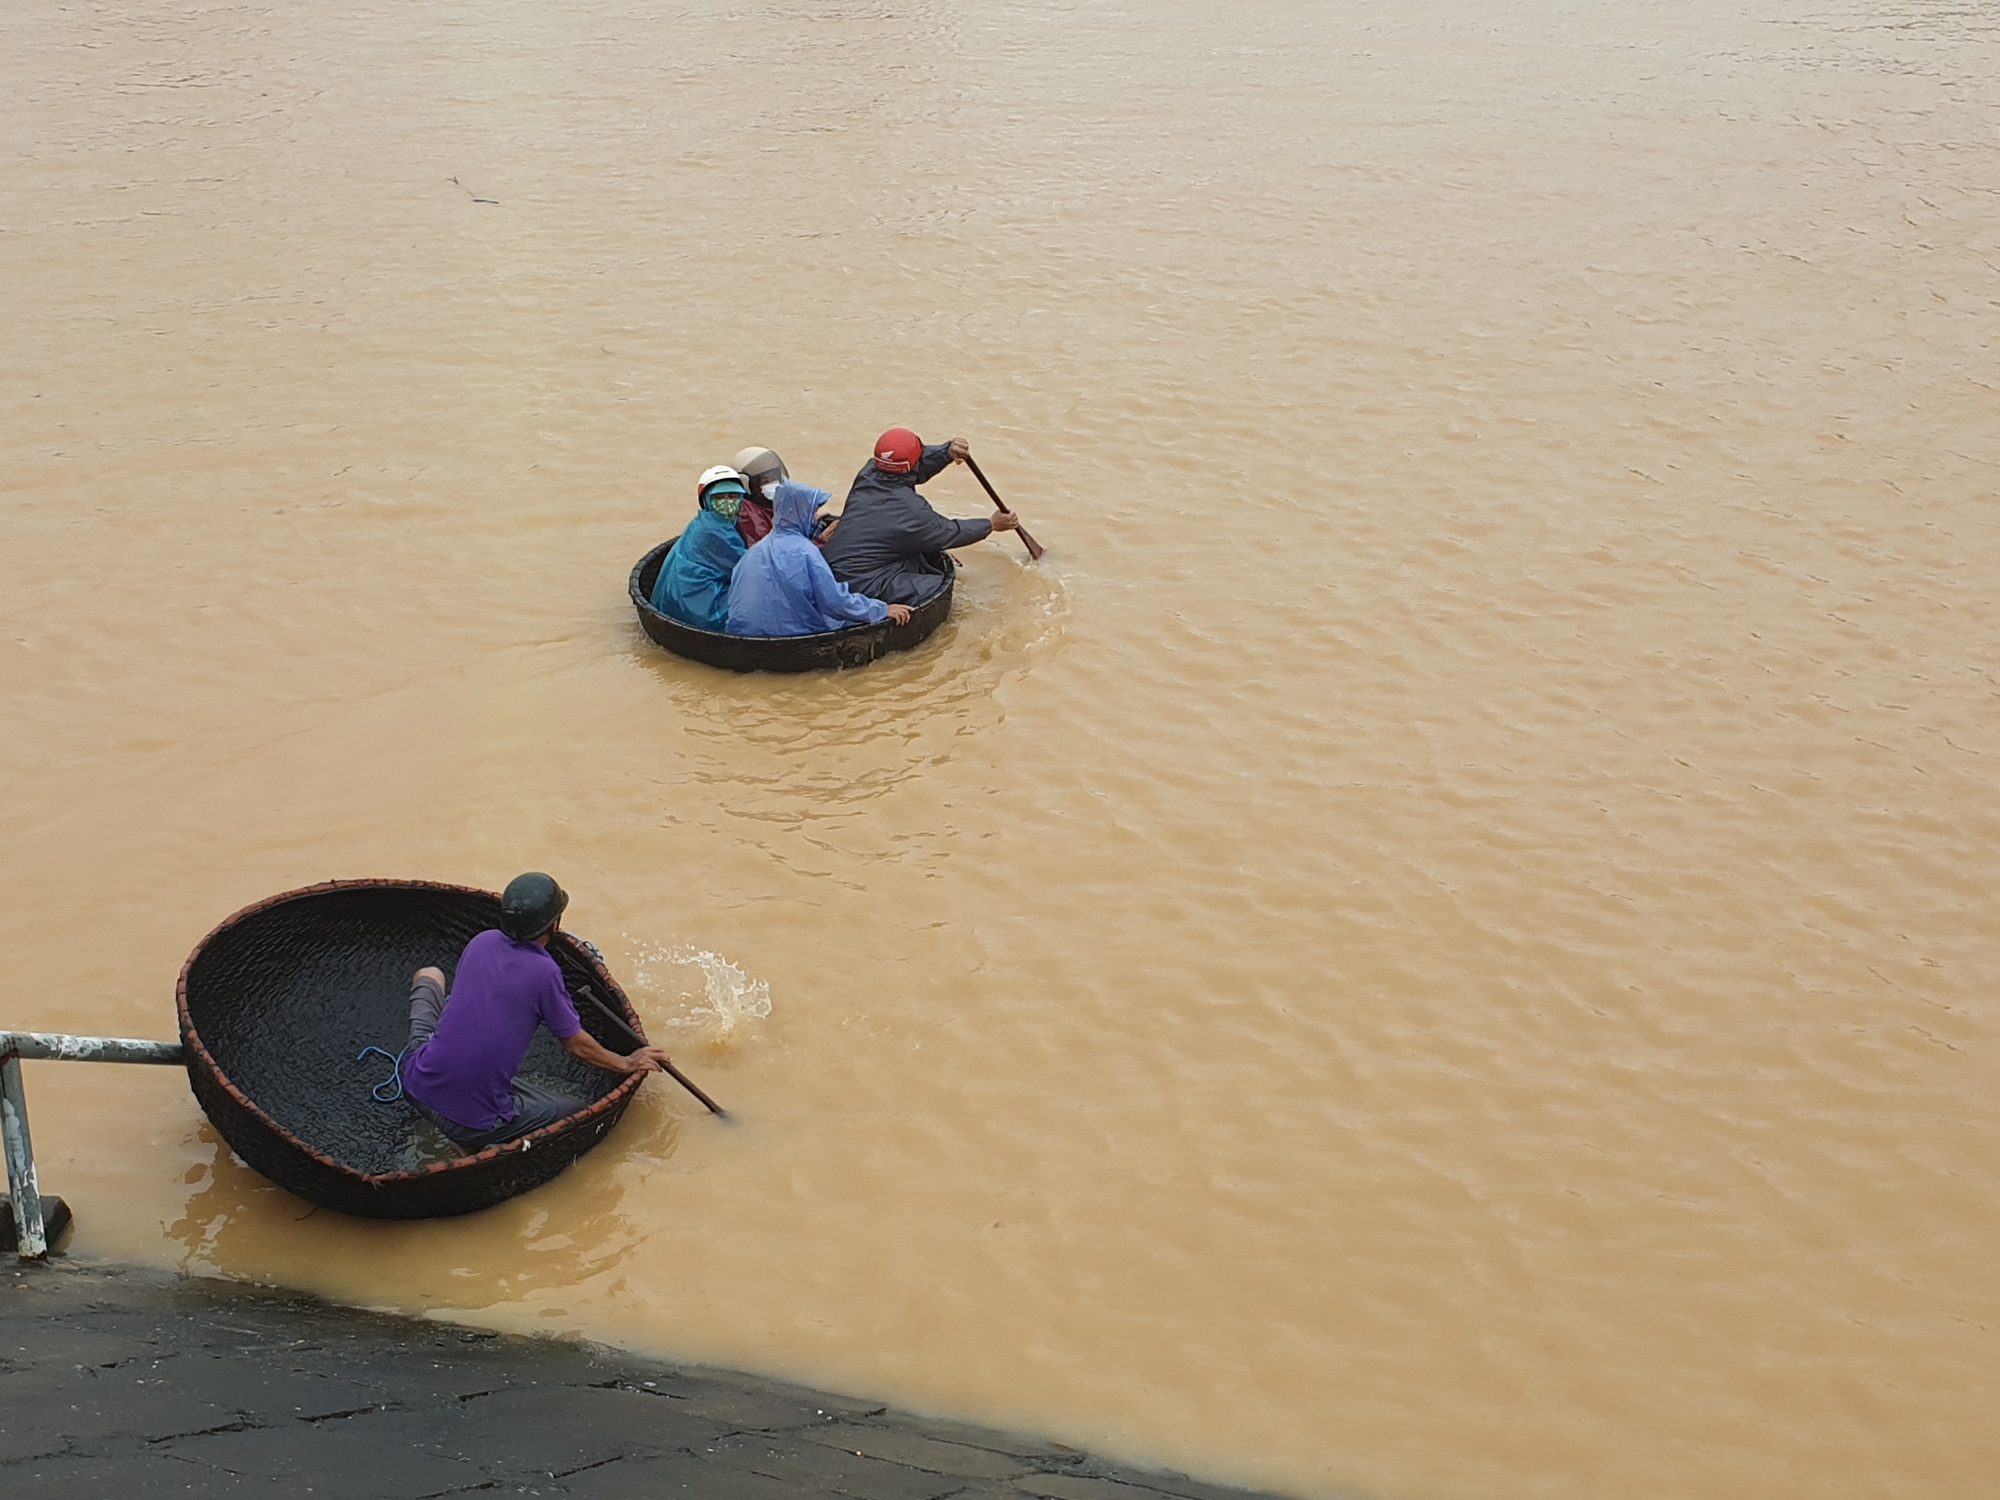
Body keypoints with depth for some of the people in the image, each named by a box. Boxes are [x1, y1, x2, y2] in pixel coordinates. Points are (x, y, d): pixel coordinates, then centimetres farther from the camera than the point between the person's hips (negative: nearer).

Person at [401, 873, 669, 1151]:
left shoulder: (483, 941, -1)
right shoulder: (544, 972, -16)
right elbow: (576, 1045, -4)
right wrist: (627, 1064, 13)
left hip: (417, 1084, 6)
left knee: (429, 976, 25)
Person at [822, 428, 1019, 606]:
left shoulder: (867, 474, -3)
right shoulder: (912, 511, -21)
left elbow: (918, 464, 10)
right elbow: (950, 533, -2)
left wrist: (947, 452, -8)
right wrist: (992, 525, 11)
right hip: (861, 587, -9)